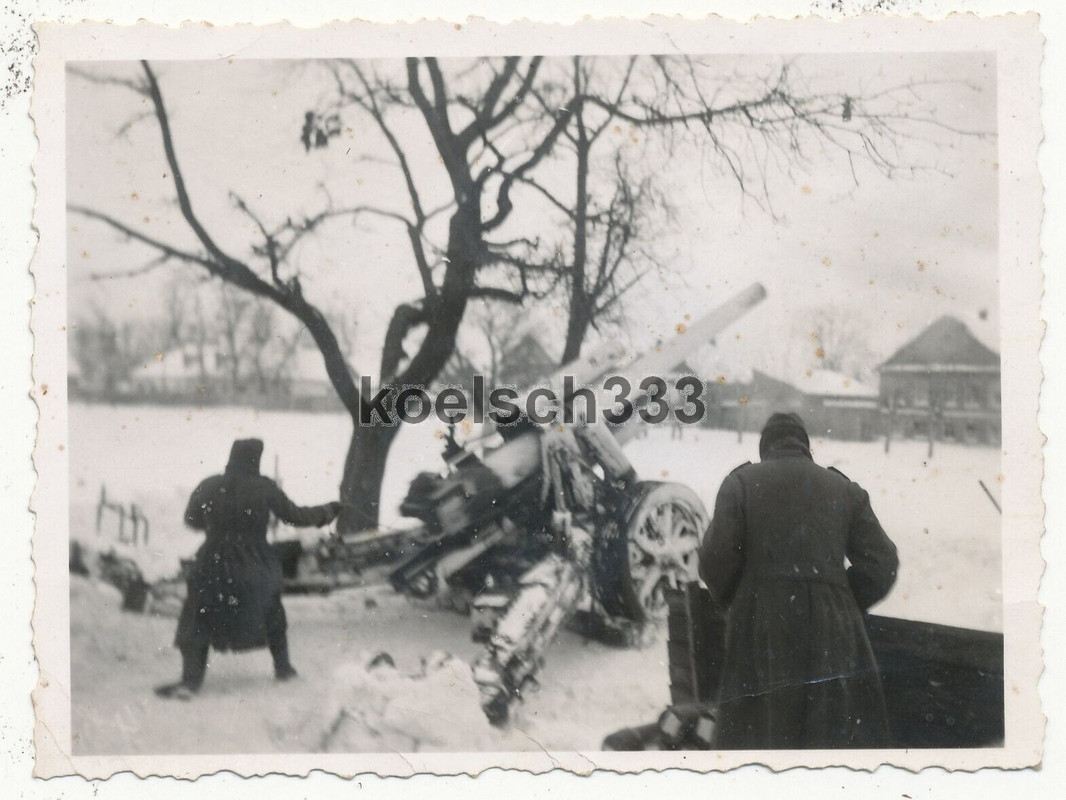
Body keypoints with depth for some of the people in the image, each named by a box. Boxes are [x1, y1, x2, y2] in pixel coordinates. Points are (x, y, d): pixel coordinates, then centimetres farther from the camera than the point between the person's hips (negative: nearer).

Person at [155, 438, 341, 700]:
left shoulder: (209, 487, -7)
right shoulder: (264, 489, -11)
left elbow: (191, 519, 6)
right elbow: (294, 515, -2)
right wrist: (327, 512, 13)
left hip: (214, 565, 0)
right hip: (255, 567, 1)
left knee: (198, 623, 8)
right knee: (271, 614, 23)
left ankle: (190, 681, -2)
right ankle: (282, 666, 31)